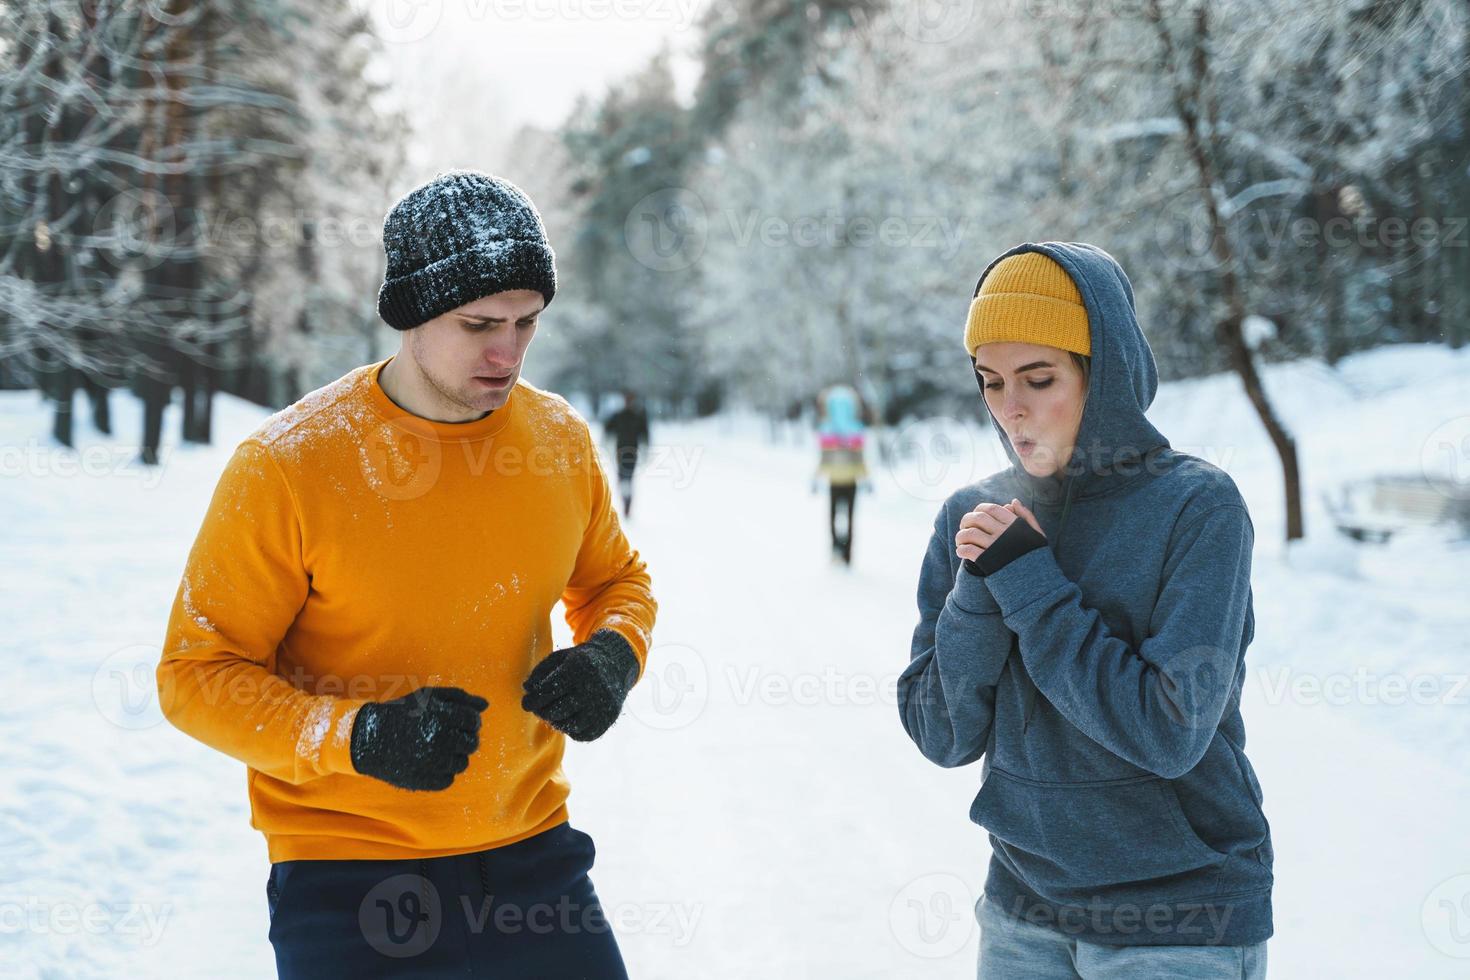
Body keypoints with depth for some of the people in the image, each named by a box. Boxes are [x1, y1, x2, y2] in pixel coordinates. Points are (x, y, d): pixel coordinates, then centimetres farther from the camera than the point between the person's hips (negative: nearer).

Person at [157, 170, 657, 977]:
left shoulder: (560, 439, -1)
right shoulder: (287, 465, -15)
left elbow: (616, 580, 17)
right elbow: (197, 674, -10)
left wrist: (612, 655, -6)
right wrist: (356, 737, -25)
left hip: (531, 853, 4)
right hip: (345, 875, -4)